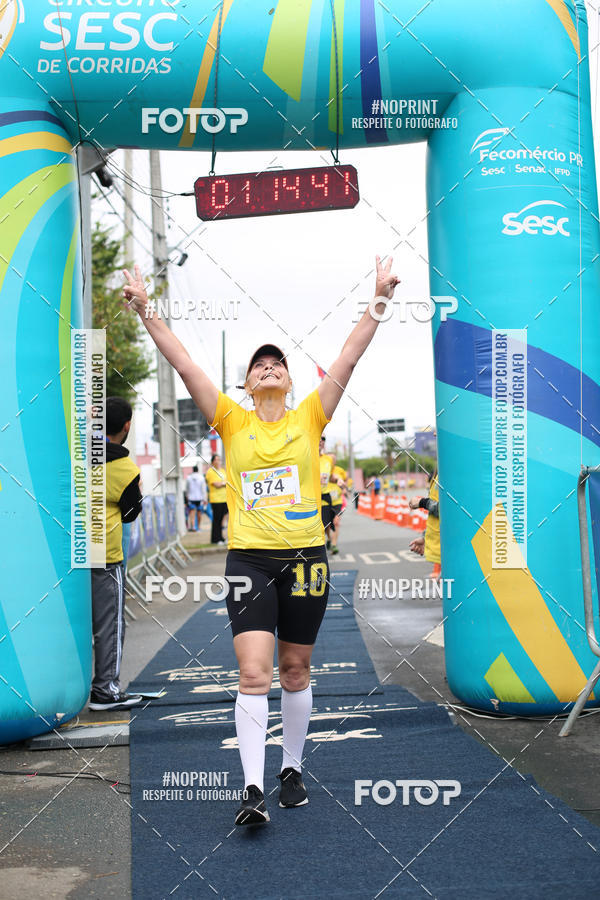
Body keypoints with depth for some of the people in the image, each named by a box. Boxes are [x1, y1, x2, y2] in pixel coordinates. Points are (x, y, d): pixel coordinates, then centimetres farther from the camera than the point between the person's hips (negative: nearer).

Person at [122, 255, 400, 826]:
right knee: (253, 673, -12)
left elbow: (350, 356, 2)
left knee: (295, 671, 12)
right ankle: (253, 790, -12)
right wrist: (145, 311, -5)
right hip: (248, 558, -1)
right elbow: (183, 363, 1)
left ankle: (292, 769, 28)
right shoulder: (232, 421, 6)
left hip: (305, 557, 1)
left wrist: (380, 300, -3)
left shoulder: (309, 418, 7)